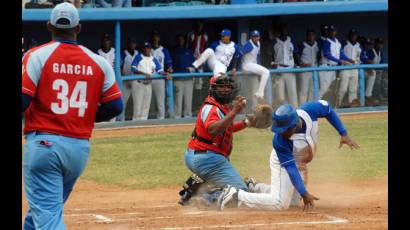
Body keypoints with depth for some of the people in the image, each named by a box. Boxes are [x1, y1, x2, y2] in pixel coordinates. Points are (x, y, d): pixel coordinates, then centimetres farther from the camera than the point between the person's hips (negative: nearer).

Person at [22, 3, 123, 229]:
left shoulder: (37, 56, -5)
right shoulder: (98, 62, 6)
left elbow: (23, 100, -12)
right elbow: (115, 106, 4)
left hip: (42, 143, -4)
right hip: (80, 147, 5)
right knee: (44, 208, 22)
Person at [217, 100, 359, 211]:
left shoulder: (309, 111, -30)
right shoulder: (279, 141, -40)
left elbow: (327, 109, -10)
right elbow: (290, 168, -35)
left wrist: (343, 134, -11)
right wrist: (304, 193, -40)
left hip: (301, 164, 6)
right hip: (282, 163, -6)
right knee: (280, 203, -19)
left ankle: (253, 187, 31)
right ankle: (236, 195, -8)